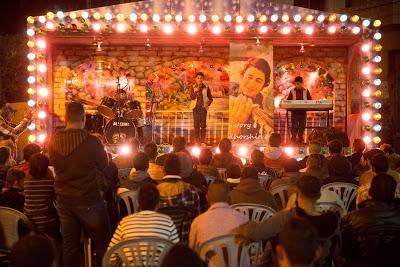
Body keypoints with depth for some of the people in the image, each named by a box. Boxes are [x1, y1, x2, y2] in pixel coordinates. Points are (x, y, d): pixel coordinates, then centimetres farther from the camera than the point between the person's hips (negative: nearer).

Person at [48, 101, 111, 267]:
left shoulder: (53, 142, -5)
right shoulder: (92, 142, -19)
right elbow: (104, 165, -1)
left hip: (64, 201, 5)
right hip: (89, 200, -4)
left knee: (69, 245, 14)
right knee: (103, 243, 9)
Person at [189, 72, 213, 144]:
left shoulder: (206, 87, 3)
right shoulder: (192, 87, 2)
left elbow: (210, 98, 9)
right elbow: (192, 97, -11)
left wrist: (207, 104, -7)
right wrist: (196, 90, -21)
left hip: (203, 107, 0)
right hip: (196, 107, 0)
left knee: (203, 124, -2)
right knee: (196, 124, 0)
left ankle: (202, 141, 3)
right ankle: (196, 141, 4)